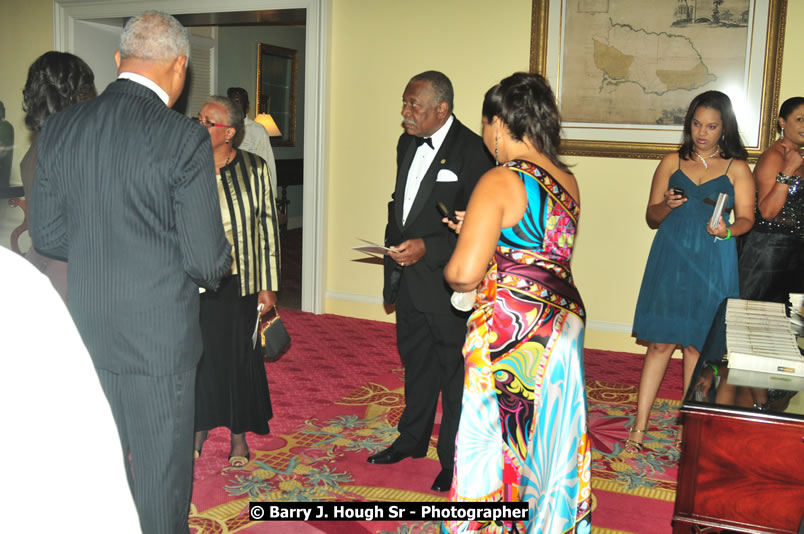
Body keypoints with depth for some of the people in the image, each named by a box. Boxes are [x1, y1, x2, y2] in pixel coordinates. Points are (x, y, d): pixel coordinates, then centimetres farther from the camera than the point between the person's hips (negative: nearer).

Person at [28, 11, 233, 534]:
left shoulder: (60, 128, -1)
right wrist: (216, 265, 7)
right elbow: (206, 260, -16)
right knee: (161, 472, 11)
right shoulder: (184, 138, -17)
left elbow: (47, 235, 4)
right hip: (160, 334, -5)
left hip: (86, 330, 5)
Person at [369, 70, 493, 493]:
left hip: (446, 281, -8)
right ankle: (412, 439, 38)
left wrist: (428, 247, -23)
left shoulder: (472, 150, -15)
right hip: (408, 278, 8)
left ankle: (454, 460, 19)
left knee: (454, 371, 4)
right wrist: (394, 245, 12)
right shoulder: (407, 143, 10)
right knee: (415, 360, 21)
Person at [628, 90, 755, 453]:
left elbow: (746, 219, 2)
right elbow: (651, 216, 9)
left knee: (697, 344, 4)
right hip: (670, 260, 1)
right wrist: (667, 205, -12)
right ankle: (639, 426, 5)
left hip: (712, 266, 0)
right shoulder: (672, 163, 8)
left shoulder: (736, 169, 5)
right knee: (660, 342, -1)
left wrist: (727, 230, -19)